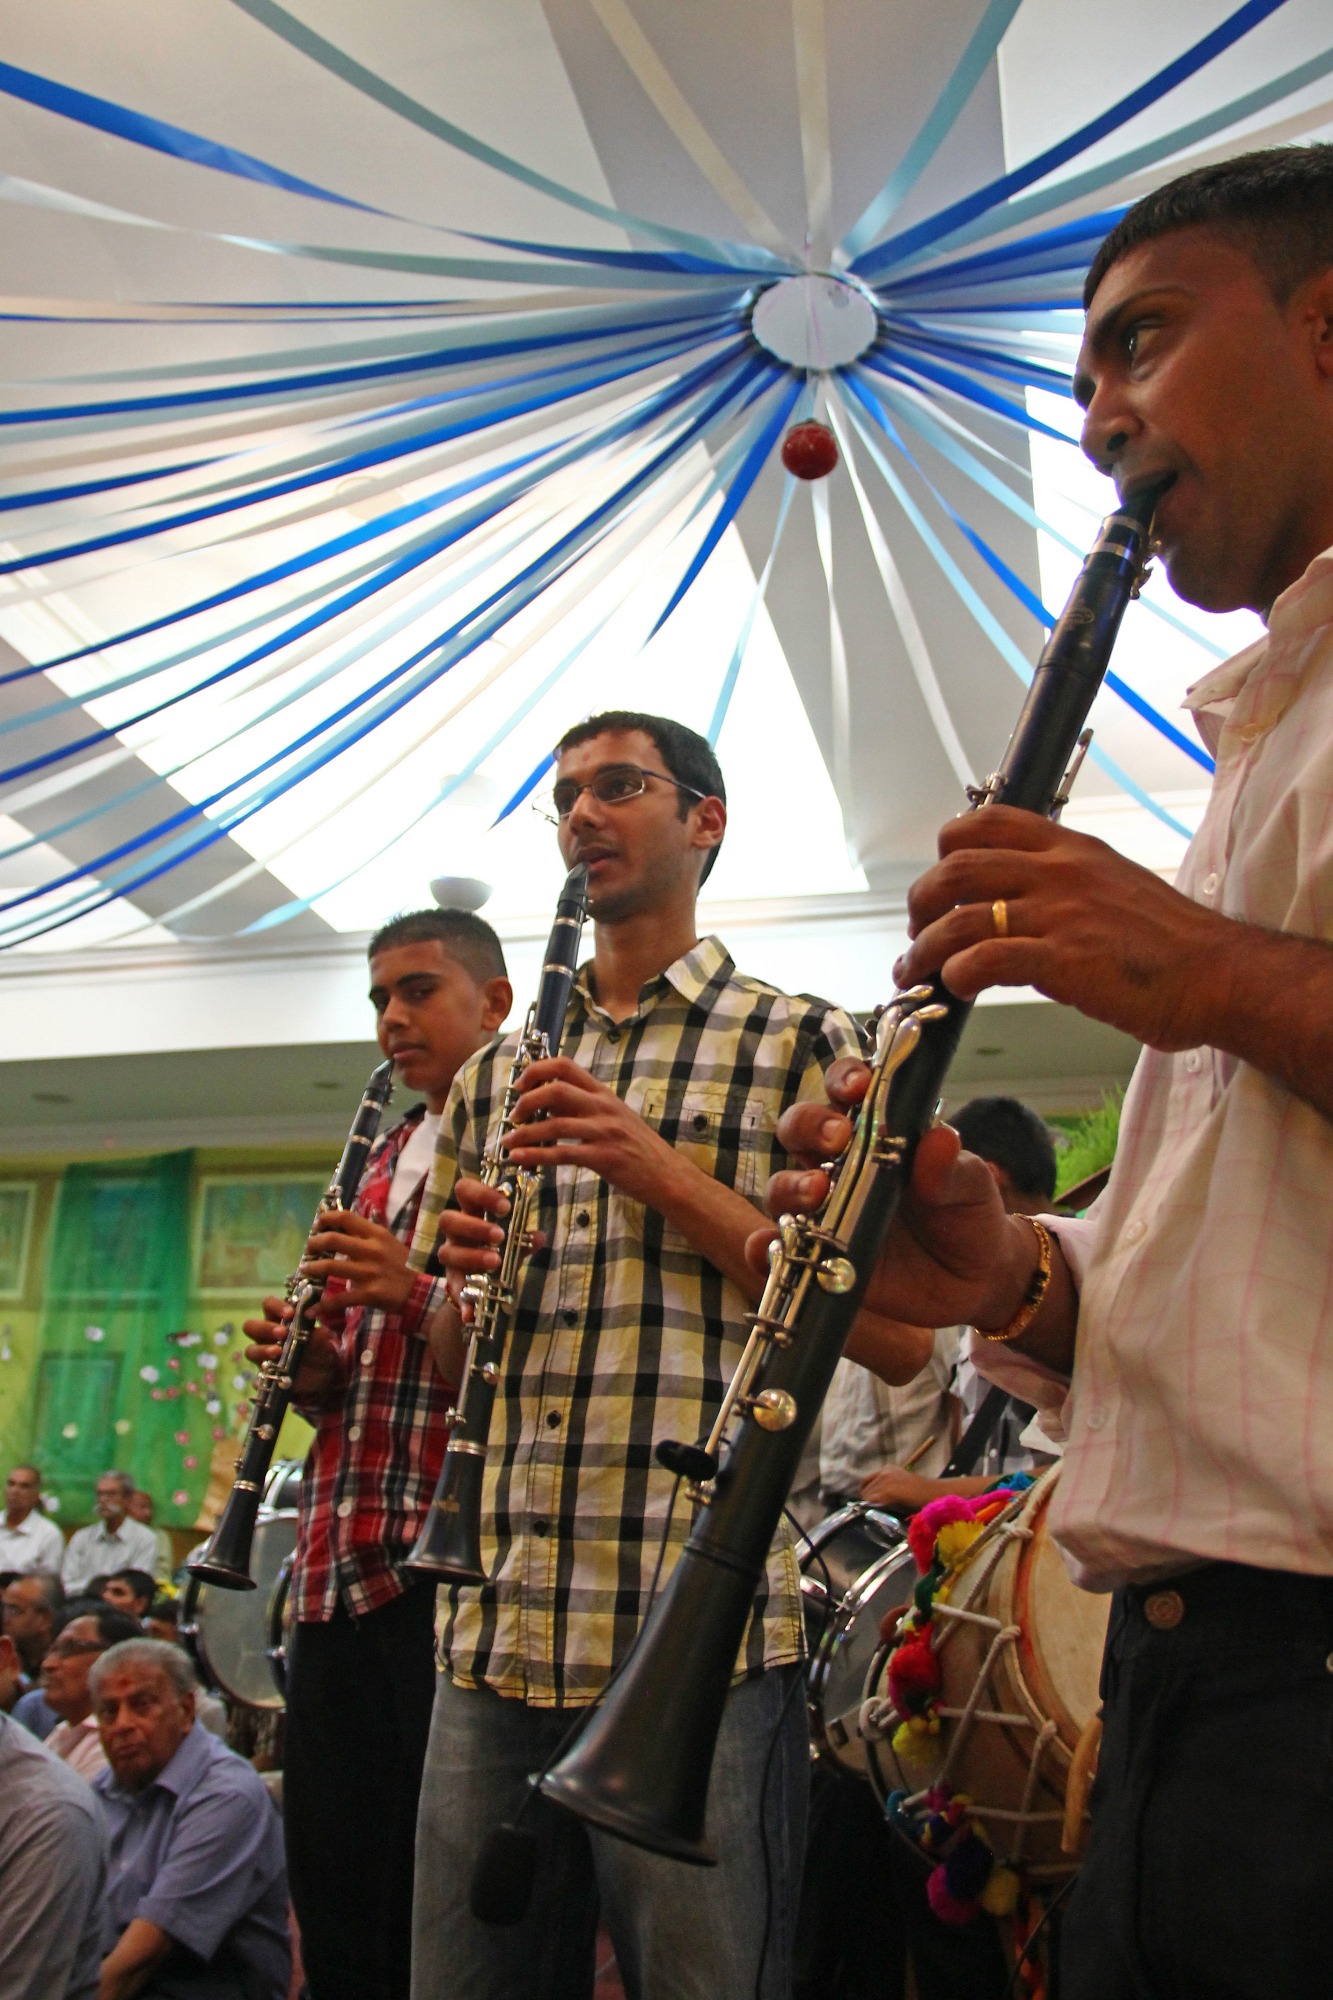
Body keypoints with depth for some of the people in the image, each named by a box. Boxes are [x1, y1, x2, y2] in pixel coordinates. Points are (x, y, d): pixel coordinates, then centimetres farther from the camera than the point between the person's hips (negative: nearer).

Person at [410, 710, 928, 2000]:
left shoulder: (797, 1044, 2)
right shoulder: (495, 1077, 16)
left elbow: (897, 1338, -6)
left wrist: (668, 1178, -14)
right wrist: (463, 1273, -2)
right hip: (492, 1635, 5)